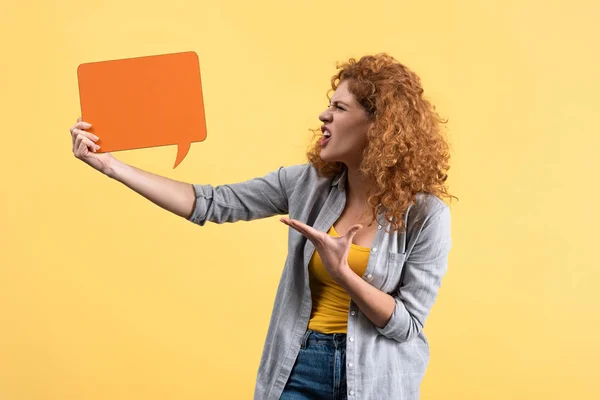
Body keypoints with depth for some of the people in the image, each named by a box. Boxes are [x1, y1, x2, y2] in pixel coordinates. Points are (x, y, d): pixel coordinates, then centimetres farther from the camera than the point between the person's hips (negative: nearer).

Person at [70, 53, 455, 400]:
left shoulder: (425, 214, -13)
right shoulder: (306, 183, -3)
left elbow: (406, 326, -13)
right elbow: (212, 203, -5)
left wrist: (341, 272, -26)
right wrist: (111, 165, -10)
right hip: (301, 366, 3)